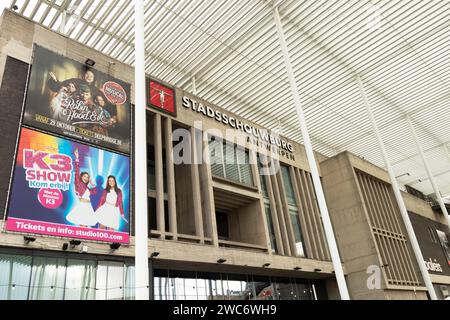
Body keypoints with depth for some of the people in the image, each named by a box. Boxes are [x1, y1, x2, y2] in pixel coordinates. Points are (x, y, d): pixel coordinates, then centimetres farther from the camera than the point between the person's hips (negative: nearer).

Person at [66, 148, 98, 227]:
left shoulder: (87, 187, 18)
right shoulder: (78, 183, 0)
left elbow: (94, 191, 26)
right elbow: (77, 171, -9)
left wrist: (91, 183, 21)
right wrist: (77, 158, -17)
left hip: (88, 207, 7)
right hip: (81, 206, -7)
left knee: (85, 225, 5)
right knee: (82, 225, -12)